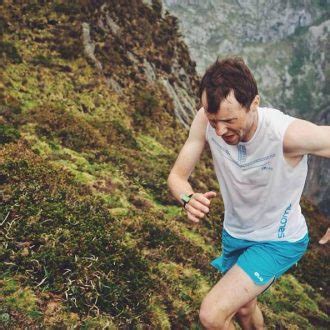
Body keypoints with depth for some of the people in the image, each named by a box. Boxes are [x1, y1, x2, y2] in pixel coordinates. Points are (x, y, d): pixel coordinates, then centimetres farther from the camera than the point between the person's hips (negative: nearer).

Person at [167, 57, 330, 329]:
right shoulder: (207, 120, -24)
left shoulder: (289, 134, -37)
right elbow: (177, 176, -15)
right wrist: (189, 199, -38)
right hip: (234, 233, 5)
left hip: (278, 241, -5)